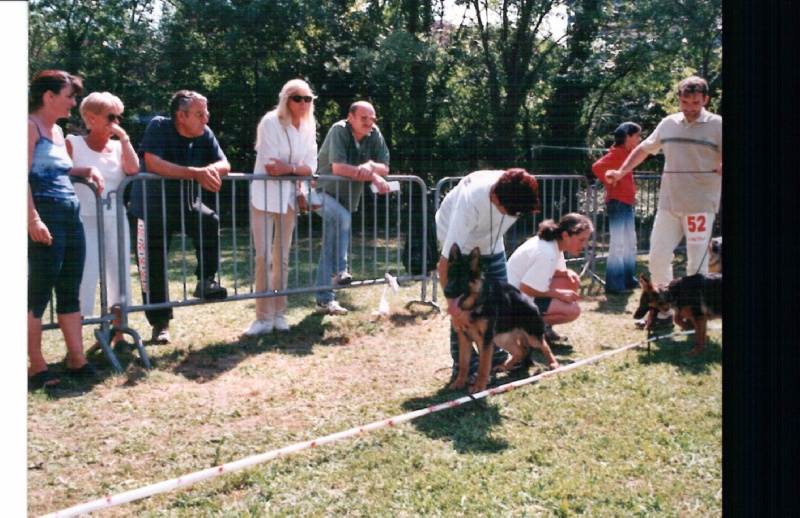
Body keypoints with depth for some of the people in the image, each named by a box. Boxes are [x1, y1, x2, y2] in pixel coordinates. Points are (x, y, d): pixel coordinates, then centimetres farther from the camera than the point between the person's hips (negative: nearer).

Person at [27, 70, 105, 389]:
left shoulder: (57, 131, 19)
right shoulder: (31, 126, -7)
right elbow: (24, 175, -15)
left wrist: (84, 171, 12)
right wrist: (33, 219, -23)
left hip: (71, 214, 9)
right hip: (46, 216, -9)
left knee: (70, 290, 9)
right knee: (40, 291, -4)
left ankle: (77, 360, 14)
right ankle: (36, 366, 3)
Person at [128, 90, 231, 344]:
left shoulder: (205, 134, -5)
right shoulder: (158, 127, -17)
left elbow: (224, 164, -7)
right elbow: (152, 163, -31)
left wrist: (211, 169, -32)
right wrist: (196, 173, -35)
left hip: (188, 204, 3)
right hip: (153, 208, -3)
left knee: (210, 222, -29)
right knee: (154, 268, 1)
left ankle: (206, 280, -14)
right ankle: (160, 323, 16)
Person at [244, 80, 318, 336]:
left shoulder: (309, 127, 4)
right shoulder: (271, 122, -12)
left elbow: (311, 166, 1)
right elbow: (269, 165, -18)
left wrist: (288, 167, -16)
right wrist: (298, 167, -9)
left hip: (289, 196, 5)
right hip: (264, 195, -5)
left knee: (282, 258, 7)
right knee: (263, 257, -8)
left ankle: (278, 313, 15)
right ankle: (263, 317, -3)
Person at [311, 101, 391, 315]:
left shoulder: (374, 134, -8)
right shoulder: (339, 131, -24)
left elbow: (385, 168, -9)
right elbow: (338, 167, -34)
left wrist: (370, 165, -32)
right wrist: (373, 177, -33)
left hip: (347, 197, 6)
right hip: (322, 192, -6)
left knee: (331, 248, 9)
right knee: (342, 217, -36)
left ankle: (324, 300, 13)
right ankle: (339, 270, -24)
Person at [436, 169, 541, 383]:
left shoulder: (517, 191, -28)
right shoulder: (471, 202, -44)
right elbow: (445, 263, -44)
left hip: (491, 241, 6)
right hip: (460, 240, -5)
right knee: (465, 311, -12)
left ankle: (497, 357, 22)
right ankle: (465, 368, 0)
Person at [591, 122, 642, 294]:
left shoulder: (625, 153, 15)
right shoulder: (617, 153, -13)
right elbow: (597, 167, -28)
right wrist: (610, 181, -17)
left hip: (627, 203, 10)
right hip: (617, 202, -10)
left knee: (630, 243, 16)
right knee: (618, 244, -7)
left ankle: (628, 280, 27)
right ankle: (614, 285, -3)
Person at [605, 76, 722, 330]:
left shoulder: (716, 125, -2)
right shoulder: (668, 124, 12)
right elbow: (644, 149, 23)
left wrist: (722, 168, -28)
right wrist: (621, 172, 14)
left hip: (701, 206, -5)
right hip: (668, 204, 5)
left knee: (697, 263, 1)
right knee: (658, 257, 4)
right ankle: (663, 313, 14)